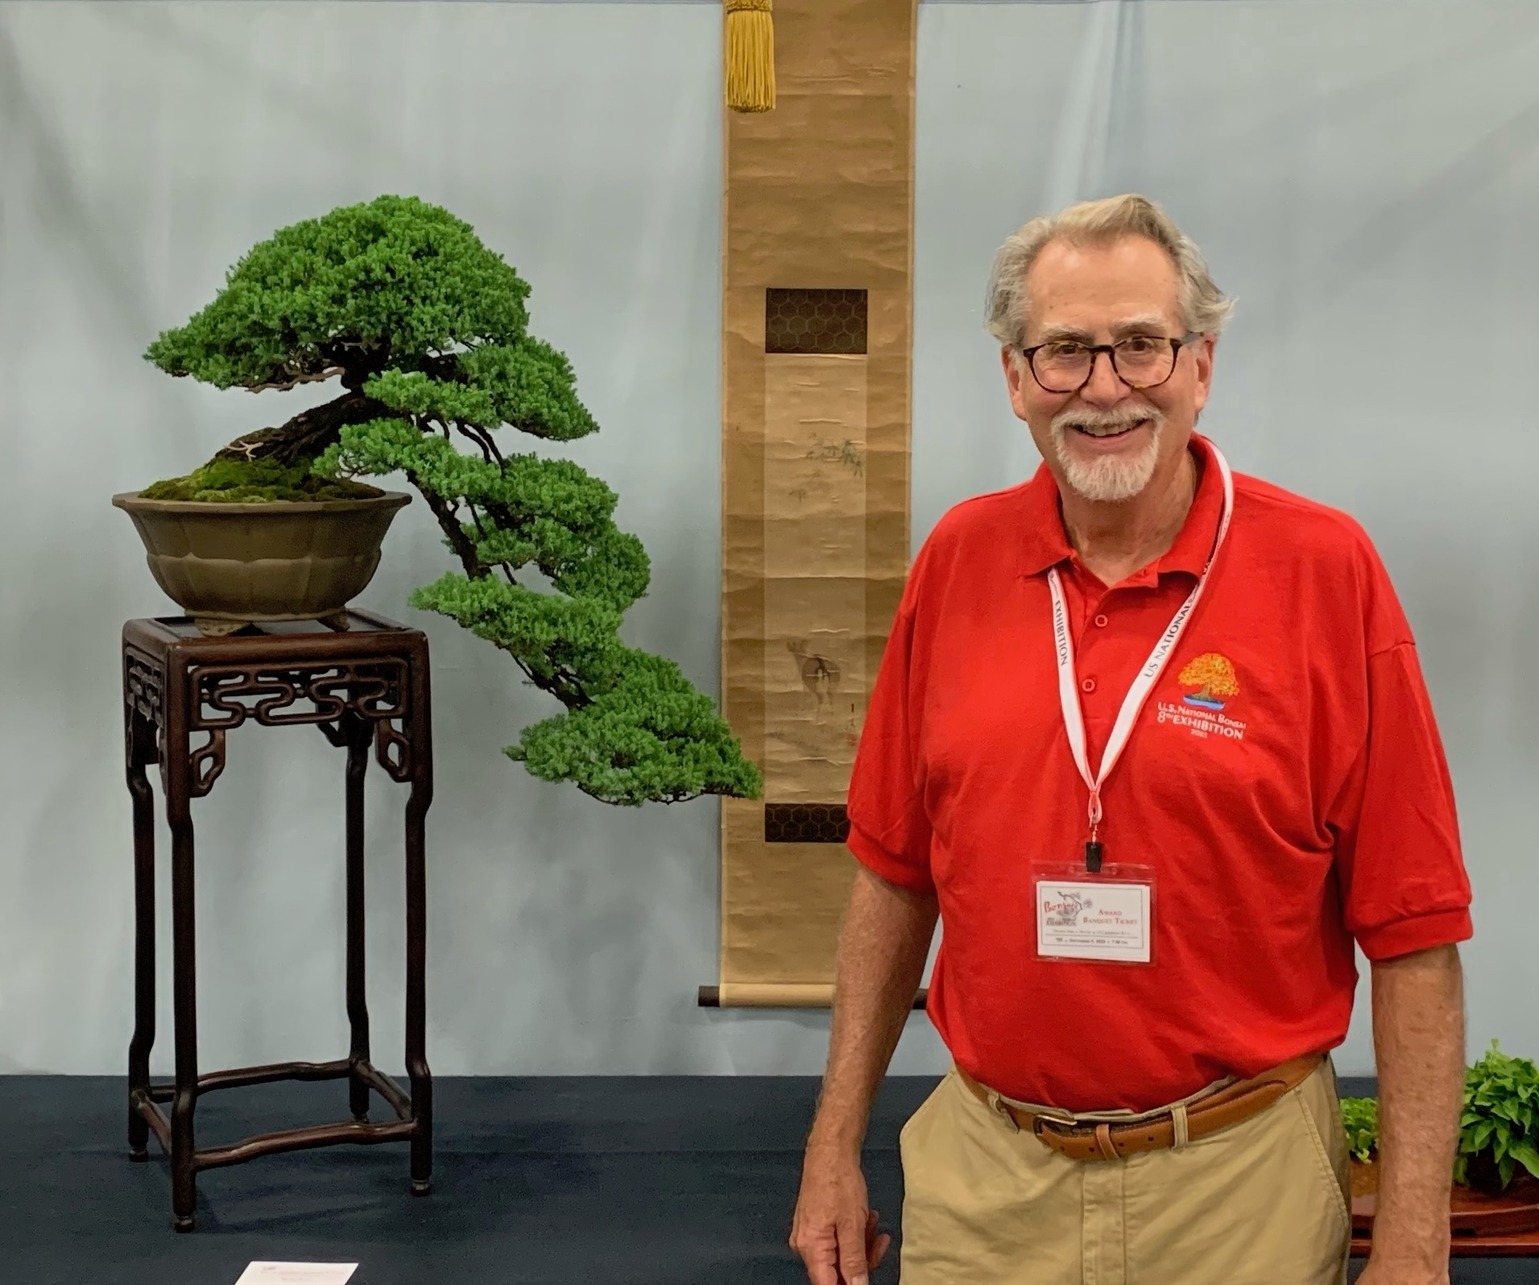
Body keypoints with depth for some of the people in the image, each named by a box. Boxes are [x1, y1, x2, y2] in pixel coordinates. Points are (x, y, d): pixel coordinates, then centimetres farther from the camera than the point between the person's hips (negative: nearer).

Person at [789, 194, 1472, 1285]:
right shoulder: (959, 560, 0)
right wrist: (837, 1144, 7)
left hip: (1236, 1190, -2)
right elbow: (894, 871, 8)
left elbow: (1412, 933, -11)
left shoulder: (1325, 569, -11)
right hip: (982, 1174, 3)